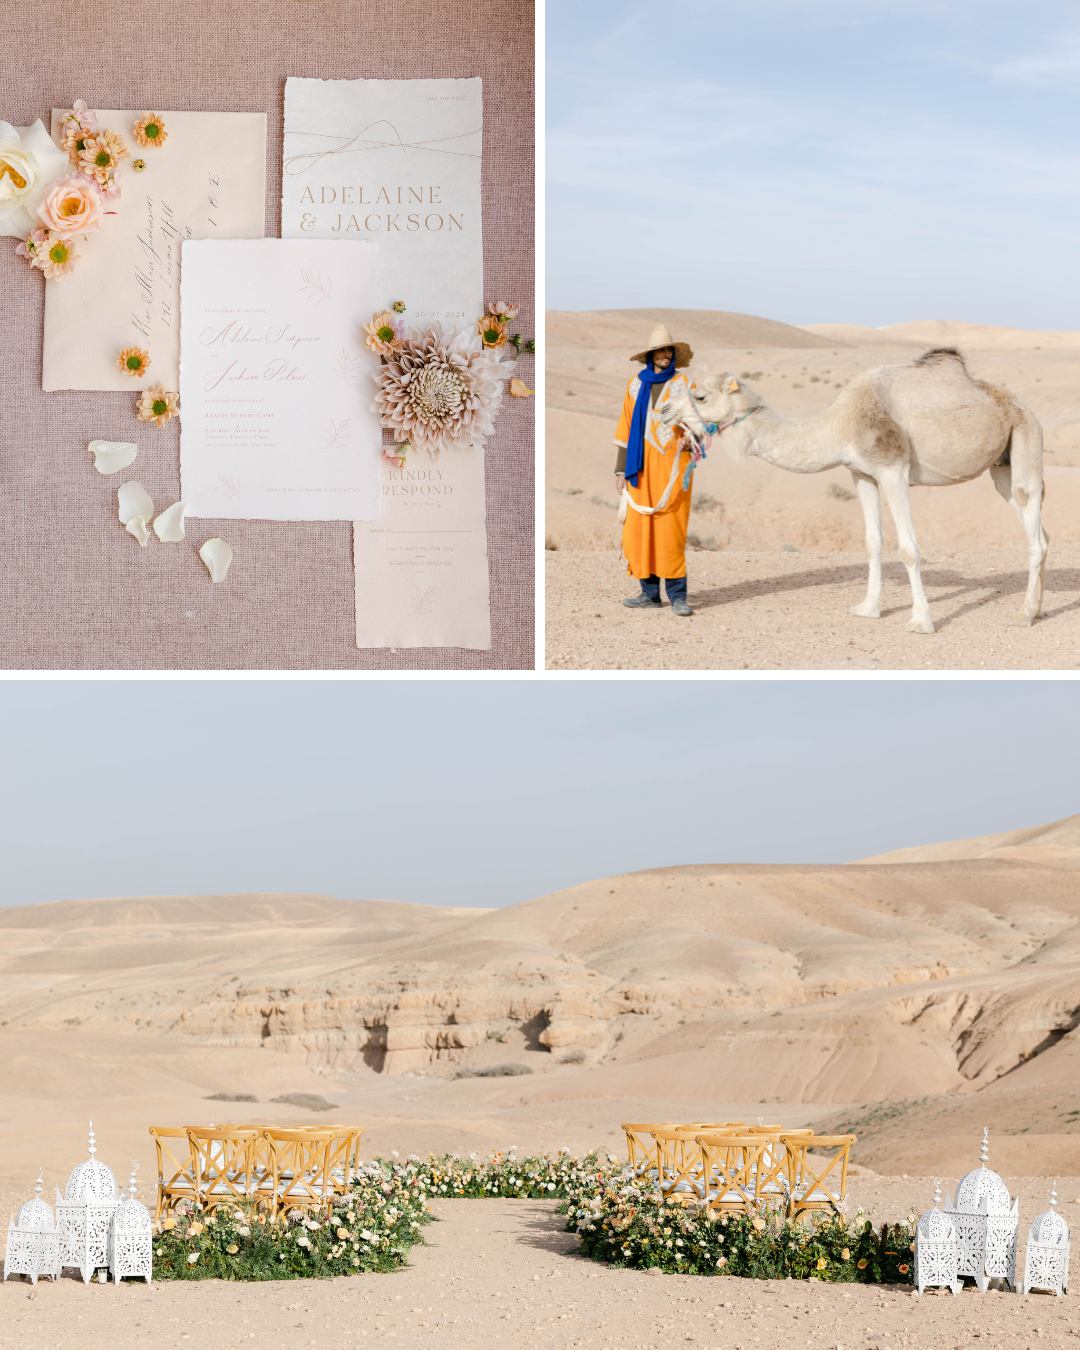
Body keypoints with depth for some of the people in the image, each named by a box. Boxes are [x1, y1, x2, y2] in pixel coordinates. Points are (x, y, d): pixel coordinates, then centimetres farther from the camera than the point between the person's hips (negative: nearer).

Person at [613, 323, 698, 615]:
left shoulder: (684, 385, 5)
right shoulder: (636, 385, 12)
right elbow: (627, 428, 13)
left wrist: (689, 438, -17)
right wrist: (621, 470, 9)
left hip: (672, 465, -3)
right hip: (641, 468, 3)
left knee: (671, 529, -8)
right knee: (638, 528, -1)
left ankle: (677, 596, -4)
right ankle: (650, 593, 9)